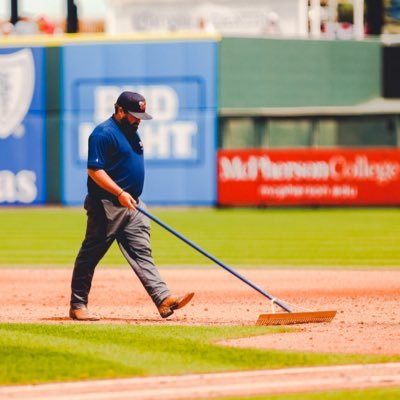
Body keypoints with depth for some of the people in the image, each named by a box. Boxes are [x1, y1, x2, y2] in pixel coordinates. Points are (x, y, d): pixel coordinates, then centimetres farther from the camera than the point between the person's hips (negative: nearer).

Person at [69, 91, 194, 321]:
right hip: (107, 205, -8)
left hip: (133, 205, 8)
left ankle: (164, 300, -11)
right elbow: (94, 170, -19)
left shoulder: (131, 132, 16)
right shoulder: (103, 134, -13)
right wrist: (120, 193, -25)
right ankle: (78, 306, 7)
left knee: (142, 254, -1)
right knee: (90, 256, 0)